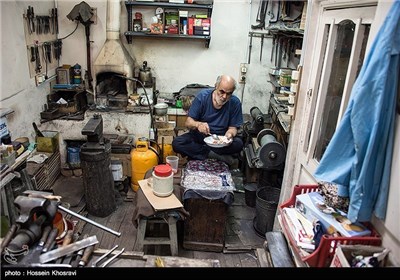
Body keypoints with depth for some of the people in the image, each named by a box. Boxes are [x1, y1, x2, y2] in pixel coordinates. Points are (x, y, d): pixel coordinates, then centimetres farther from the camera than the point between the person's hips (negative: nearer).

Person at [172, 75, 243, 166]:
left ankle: (197, 152, -19)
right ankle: (220, 156, -22)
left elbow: (233, 127, -5)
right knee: (176, 143, -27)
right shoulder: (202, 96, -13)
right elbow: (188, 122, -13)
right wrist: (198, 124, -37)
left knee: (238, 144, -29)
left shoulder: (235, 103, -11)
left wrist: (229, 134, -29)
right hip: (199, 136, 0)